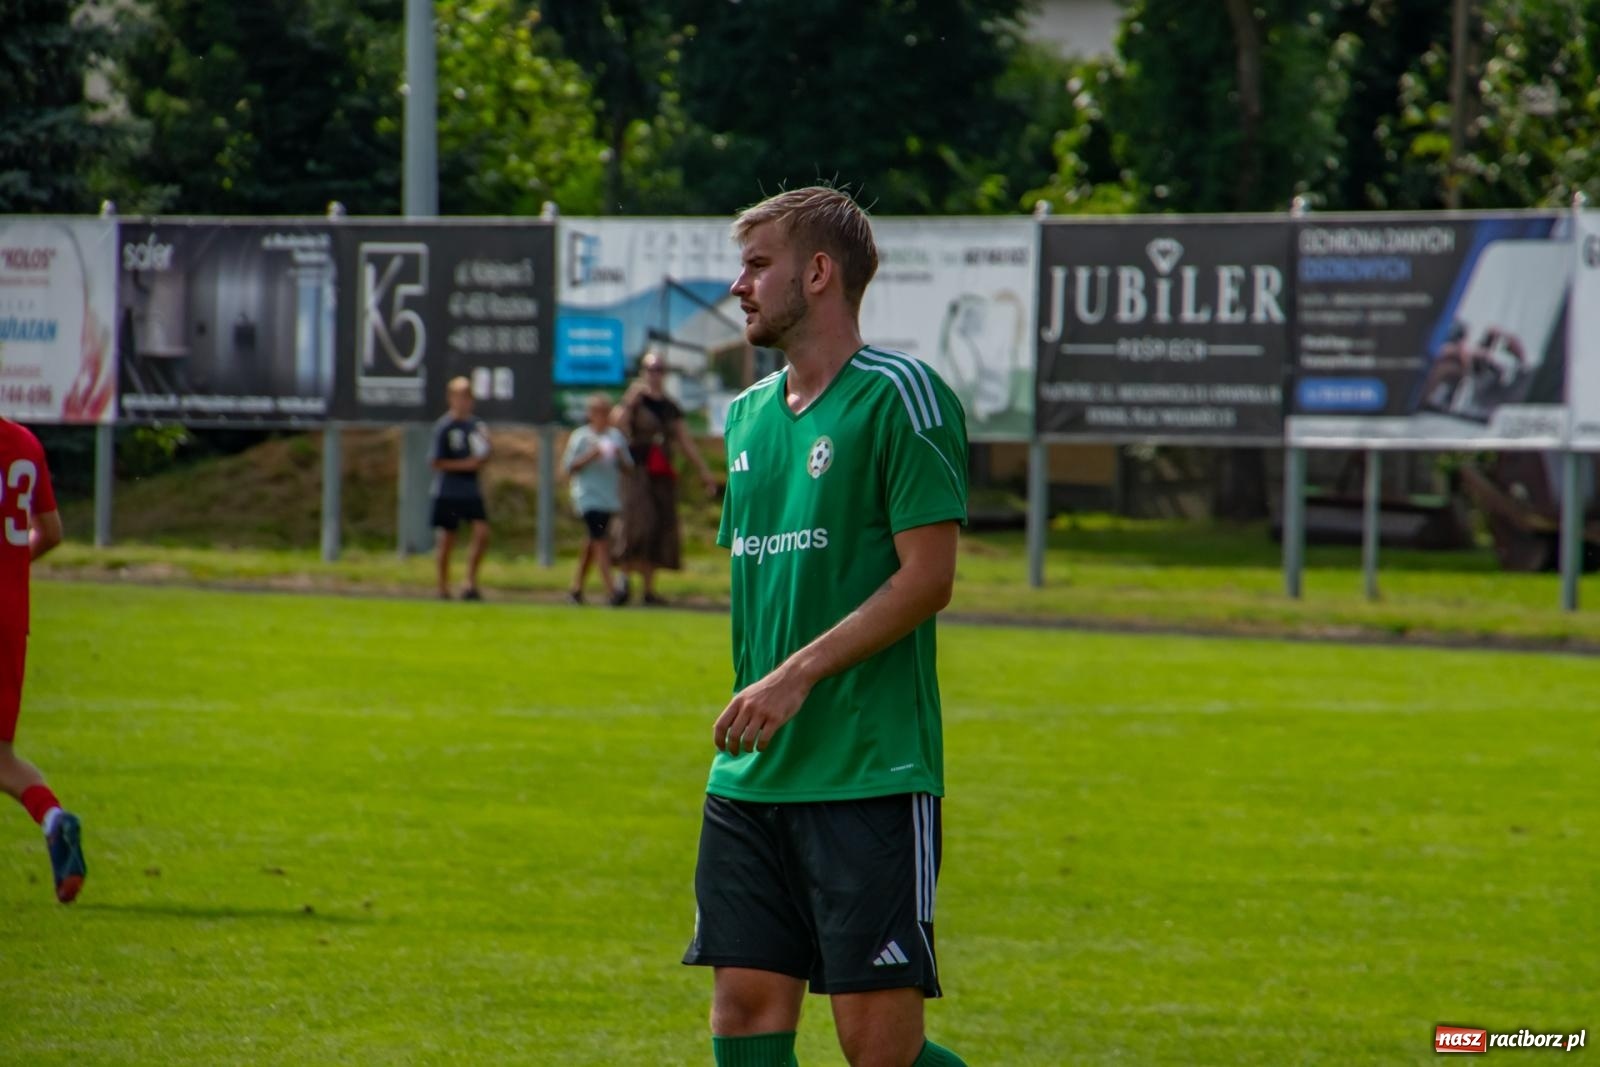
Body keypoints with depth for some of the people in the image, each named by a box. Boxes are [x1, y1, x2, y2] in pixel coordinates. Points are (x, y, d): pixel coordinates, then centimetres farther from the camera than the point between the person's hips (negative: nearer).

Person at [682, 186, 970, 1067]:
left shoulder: (897, 395, -7)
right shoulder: (748, 415, 16)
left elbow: (928, 577, -13)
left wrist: (798, 674, -18)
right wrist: (750, 699, 17)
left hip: (872, 776, -7)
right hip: (750, 779, 7)